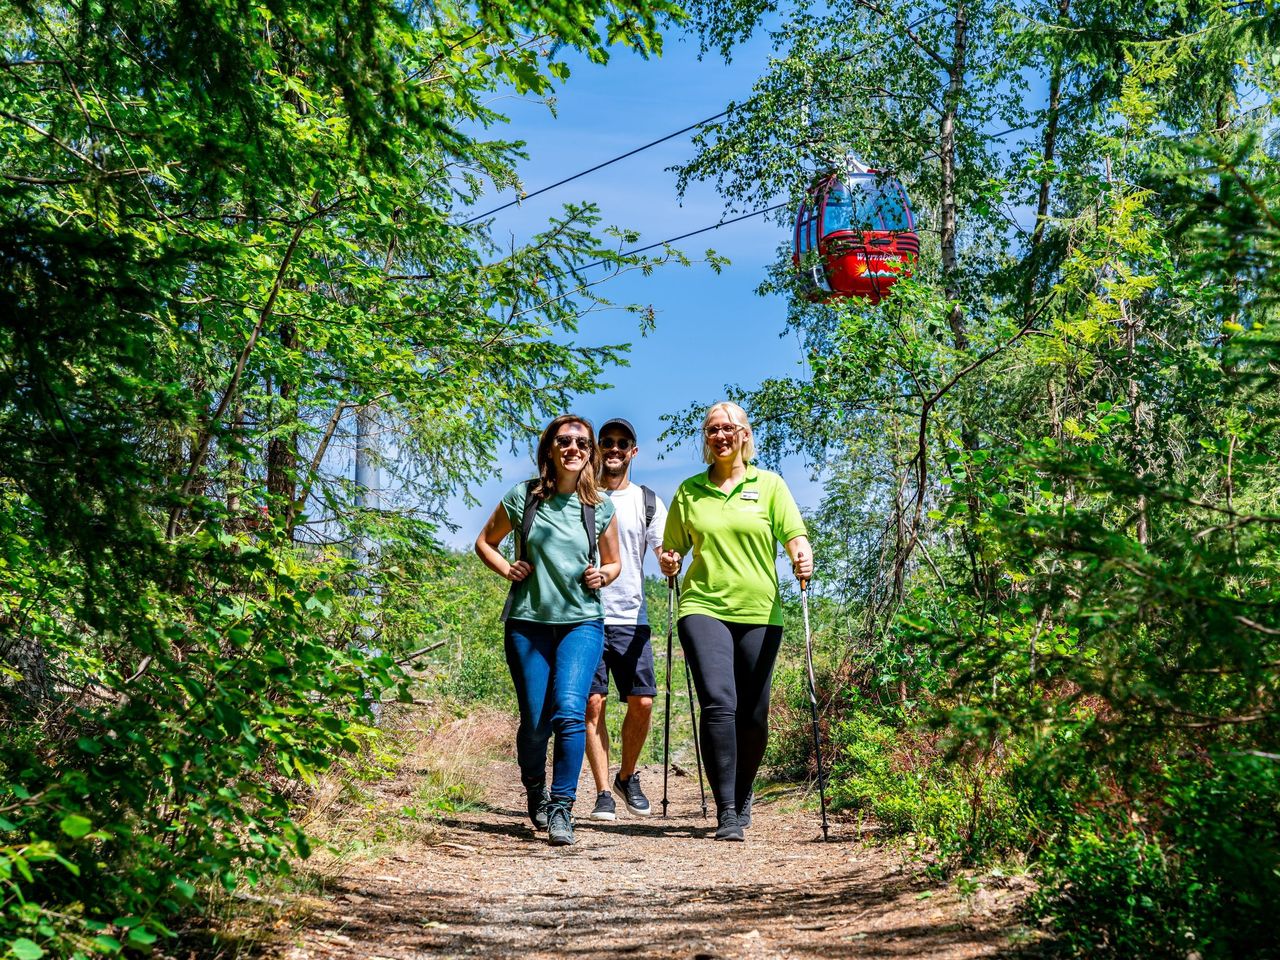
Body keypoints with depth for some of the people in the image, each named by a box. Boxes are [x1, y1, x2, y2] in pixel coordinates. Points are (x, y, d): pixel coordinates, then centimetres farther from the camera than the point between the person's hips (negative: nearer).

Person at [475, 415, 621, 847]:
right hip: (528, 621, 0)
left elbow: (614, 563, 18)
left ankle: (561, 809, -11)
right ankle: (535, 794, 30)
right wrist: (507, 570, -4)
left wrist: (602, 576, -4)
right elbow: (485, 542, 13)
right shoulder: (523, 497, 0)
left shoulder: (601, 507, 4)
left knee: (569, 710, -19)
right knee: (534, 722, 2)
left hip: (581, 621, 0)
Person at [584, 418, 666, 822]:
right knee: (593, 702, -6)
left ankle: (627, 777, 20)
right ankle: (603, 793, 1)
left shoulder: (647, 501, 11)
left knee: (642, 702, -3)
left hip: (631, 617, 1)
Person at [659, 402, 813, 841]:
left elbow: (794, 534, 0)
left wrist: (802, 557, -21)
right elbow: (673, 547, 19)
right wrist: (668, 561, -3)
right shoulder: (689, 491, 11)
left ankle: (742, 795, 31)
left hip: (759, 612, 1)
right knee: (718, 703, -17)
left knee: (753, 715, 5)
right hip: (704, 608, 0)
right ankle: (727, 812, -14)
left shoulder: (769, 484, 9)